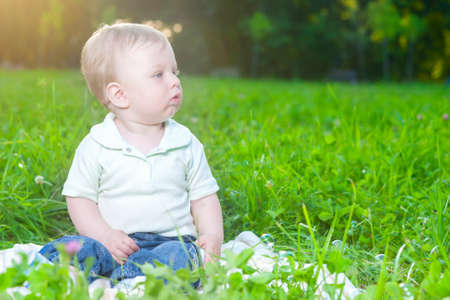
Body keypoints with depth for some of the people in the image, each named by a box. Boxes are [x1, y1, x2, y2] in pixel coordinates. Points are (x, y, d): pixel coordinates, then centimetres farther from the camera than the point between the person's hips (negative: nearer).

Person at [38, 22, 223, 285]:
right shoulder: (96, 146, 0)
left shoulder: (186, 143, 5)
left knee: (177, 257, -34)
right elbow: (79, 199, 3)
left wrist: (213, 236, -9)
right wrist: (105, 235, -14)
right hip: (116, 243, 0)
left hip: (171, 240, 1)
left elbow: (204, 198, 9)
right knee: (67, 248, -26)